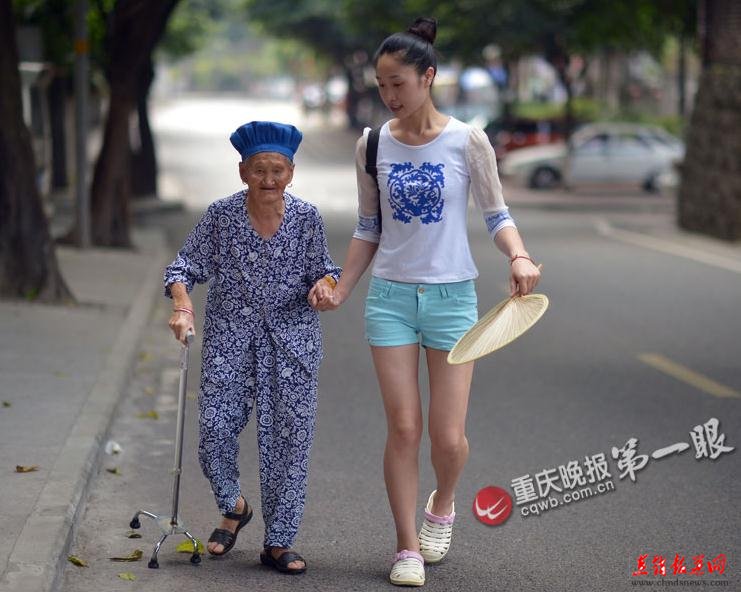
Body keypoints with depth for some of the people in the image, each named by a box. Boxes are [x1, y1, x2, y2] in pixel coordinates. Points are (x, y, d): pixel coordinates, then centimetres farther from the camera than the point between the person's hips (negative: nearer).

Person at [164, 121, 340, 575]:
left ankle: (278, 542, 11)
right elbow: (185, 267, 0)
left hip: (292, 341, 0)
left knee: (289, 437, -1)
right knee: (215, 430, -4)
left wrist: (324, 284, -14)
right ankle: (234, 507, 27)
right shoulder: (221, 215, -4)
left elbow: (322, 269, 9)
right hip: (230, 338, 0)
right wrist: (183, 306, -17)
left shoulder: (307, 218, -2)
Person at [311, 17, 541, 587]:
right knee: (403, 428, -2)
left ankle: (443, 504, 29)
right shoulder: (372, 146, 3)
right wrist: (341, 290, 5)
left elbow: (497, 215, -1)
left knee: (448, 436, -4)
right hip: (391, 297, 2)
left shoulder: (467, 142, -5)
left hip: (451, 295, -2)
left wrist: (519, 257, -20)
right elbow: (369, 229, 11)